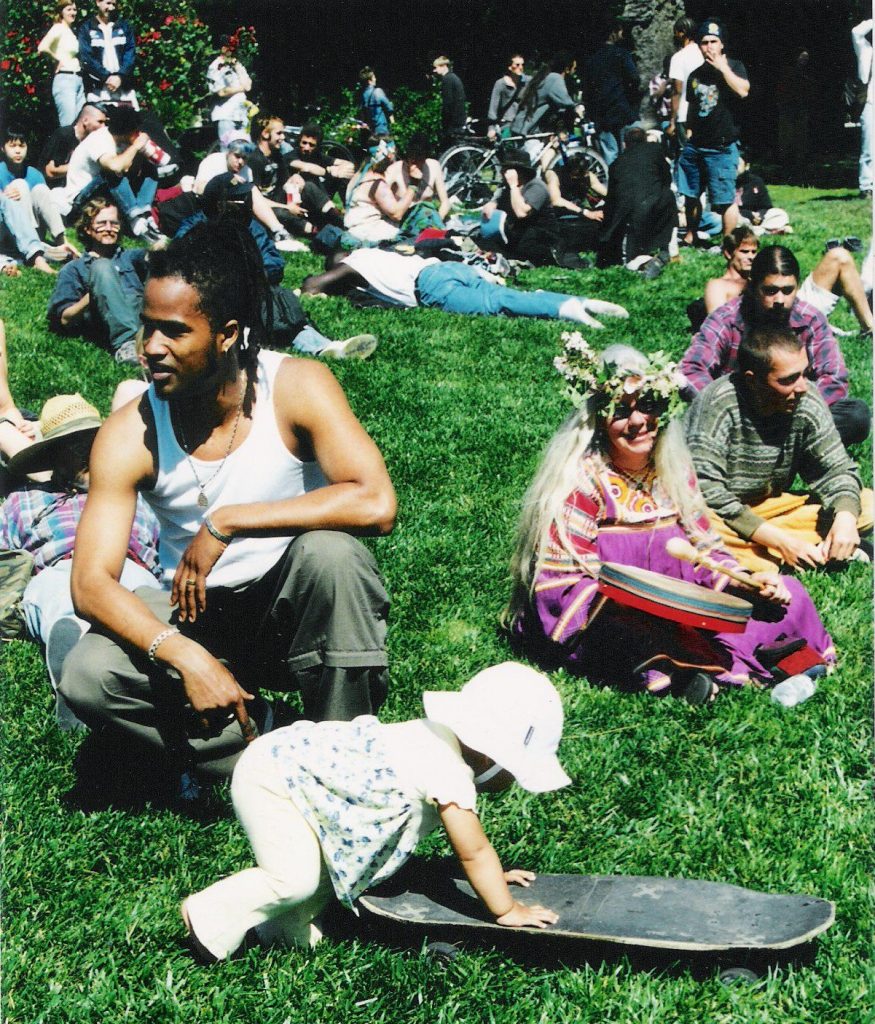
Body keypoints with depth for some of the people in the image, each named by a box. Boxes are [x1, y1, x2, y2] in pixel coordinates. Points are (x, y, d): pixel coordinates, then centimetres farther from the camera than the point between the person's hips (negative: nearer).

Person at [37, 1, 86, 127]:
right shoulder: (58, 28, -6)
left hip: (78, 80, 9)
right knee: (68, 126, -13)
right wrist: (58, 60, -10)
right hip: (64, 80, -9)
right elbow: (42, 48, -22)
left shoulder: (71, 32, 17)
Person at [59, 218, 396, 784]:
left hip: (296, 607, -2)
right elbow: (91, 583, -18)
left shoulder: (297, 387, -18)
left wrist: (227, 523, -30)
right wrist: (186, 657, -35)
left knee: (329, 552, -35)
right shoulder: (130, 435, -14)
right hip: (199, 616, 2)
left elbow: (377, 504, -31)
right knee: (87, 676, -25)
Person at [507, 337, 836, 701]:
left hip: (675, 608, 7)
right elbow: (560, 583, -18)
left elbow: (704, 549, 11)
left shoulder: (672, 468, 6)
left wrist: (745, 582, -9)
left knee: (784, 595, -4)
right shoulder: (581, 478, -14)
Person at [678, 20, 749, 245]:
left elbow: (743, 90, -21)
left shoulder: (733, 66, -1)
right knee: (690, 195, 13)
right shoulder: (695, 75, 14)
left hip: (722, 147, -6)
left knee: (726, 199, -8)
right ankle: (690, 237, 28)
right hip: (695, 146, 6)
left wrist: (723, 67, -16)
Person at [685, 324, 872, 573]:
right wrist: (780, 541, -30)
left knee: (867, 505, -11)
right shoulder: (718, 405, -24)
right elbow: (706, 492, -28)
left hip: (771, 507, 6)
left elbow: (834, 469, -1)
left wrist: (845, 517, -24)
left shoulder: (808, 402, -11)